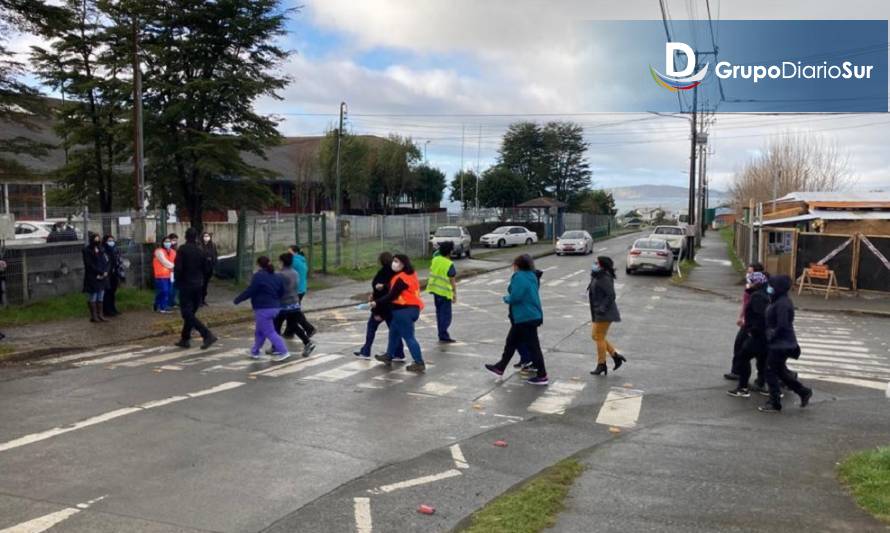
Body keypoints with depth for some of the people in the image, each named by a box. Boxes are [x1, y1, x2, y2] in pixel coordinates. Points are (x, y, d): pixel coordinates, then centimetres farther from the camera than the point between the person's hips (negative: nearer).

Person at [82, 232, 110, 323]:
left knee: (100, 297, 10)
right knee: (92, 298, 0)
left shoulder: (101, 249, 11)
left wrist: (105, 272, -9)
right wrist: (101, 272, -14)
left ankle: (100, 315, 15)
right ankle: (93, 316, 5)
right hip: (92, 278, -6)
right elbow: (89, 265, -13)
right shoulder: (87, 250, -7)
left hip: (102, 277, 6)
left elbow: (107, 261, 8)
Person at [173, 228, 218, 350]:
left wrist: (177, 281, -1)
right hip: (198, 285, 6)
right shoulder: (200, 250, 4)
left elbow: (177, 268, -17)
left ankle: (208, 335, -19)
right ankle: (185, 339, 21)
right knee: (190, 312, 16)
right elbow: (205, 269, 8)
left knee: (187, 313, -6)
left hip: (186, 285, -6)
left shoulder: (182, 249, -11)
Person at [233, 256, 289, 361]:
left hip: (263, 309, -8)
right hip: (275, 308, 9)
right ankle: (255, 352, 26)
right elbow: (281, 292, 14)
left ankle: (283, 352, -9)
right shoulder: (276, 277, 12)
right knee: (259, 331, 19)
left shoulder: (258, 276, -13)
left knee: (269, 332, -4)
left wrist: (238, 299, -3)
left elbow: (250, 291, -14)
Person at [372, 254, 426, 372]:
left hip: (405, 310, -10)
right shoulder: (410, 274, 10)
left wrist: (377, 302, -14)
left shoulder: (401, 279, -20)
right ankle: (388, 356, 34)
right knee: (394, 332, 21)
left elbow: (391, 296, -20)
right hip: (409, 308, 10)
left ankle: (419, 363, -3)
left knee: (408, 337, -6)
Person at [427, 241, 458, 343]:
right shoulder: (449, 265, -19)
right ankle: (443, 336, -5)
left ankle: (441, 334, 22)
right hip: (445, 292, -7)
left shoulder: (435, 259, -2)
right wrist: (455, 294, -10)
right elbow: (452, 281, -16)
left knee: (439, 312, 16)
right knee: (446, 315, -2)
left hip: (435, 290, 7)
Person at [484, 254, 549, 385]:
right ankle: (500, 368, 29)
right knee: (511, 342, 18)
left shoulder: (519, 277, -18)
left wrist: (506, 299, -3)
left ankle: (542, 377, 5)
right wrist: (509, 298, 11)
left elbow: (515, 297, -24)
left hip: (525, 318, -10)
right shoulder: (531, 276, 11)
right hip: (533, 315, 10)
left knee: (532, 346, -2)